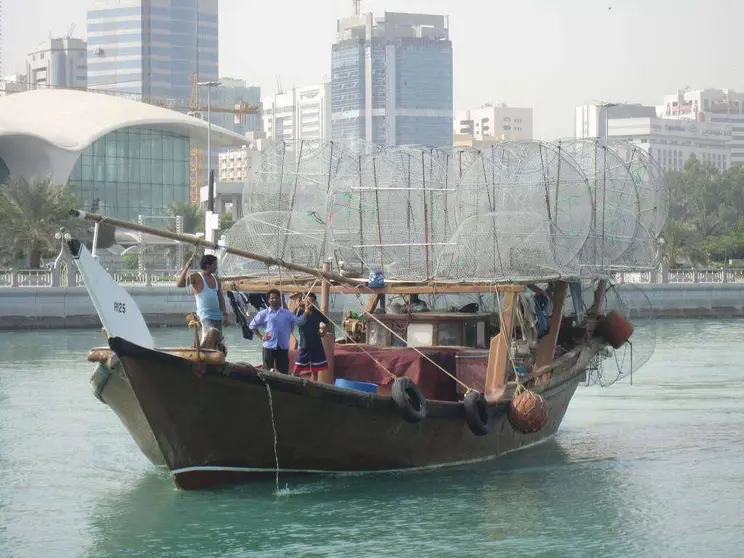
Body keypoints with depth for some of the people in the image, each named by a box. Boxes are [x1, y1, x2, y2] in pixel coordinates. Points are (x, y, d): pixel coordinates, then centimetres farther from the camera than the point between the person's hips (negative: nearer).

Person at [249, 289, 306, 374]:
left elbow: (299, 321, 4)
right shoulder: (264, 314, 3)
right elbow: (253, 325, 10)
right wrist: (261, 337, 3)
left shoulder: (287, 313, 7)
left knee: (283, 372, 4)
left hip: (283, 347, 2)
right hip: (269, 346, -2)